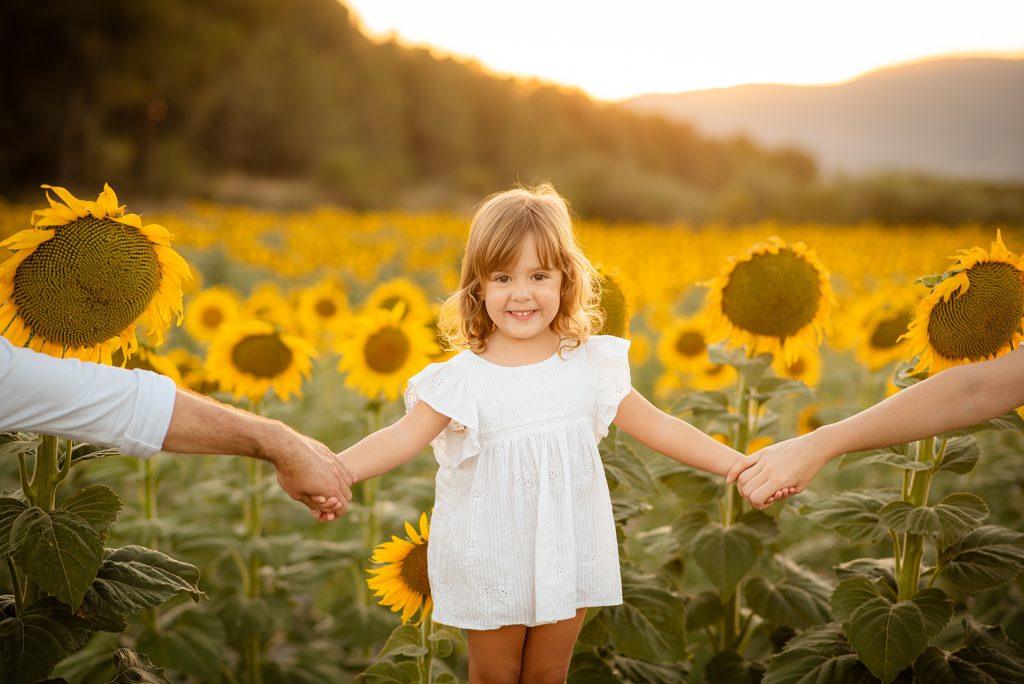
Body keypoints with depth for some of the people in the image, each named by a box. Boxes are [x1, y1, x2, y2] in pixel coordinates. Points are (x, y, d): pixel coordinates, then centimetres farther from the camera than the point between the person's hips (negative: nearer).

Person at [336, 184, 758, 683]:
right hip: (491, 562, -2)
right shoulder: (462, 378, -12)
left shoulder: (591, 364, -4)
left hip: (567, 555, 2)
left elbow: (659, 429, -1)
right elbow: (403, 438, -20)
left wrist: (739, 464, -7)